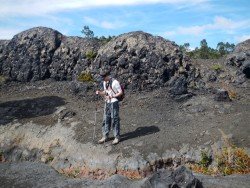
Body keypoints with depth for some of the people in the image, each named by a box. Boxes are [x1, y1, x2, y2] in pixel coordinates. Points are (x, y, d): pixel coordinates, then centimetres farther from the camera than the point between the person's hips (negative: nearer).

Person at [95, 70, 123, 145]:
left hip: (114, 103, -7)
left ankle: (117, 137, 13)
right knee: (106, 120, 10)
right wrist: (99, 92, -1)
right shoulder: (104, 82, 9)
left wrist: (112, 96, -23)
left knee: (115, 120, 1)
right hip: (107, 103, 7)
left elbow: (121, 92, -12)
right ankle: (105, 136, 21)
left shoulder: (115, 82, -14)